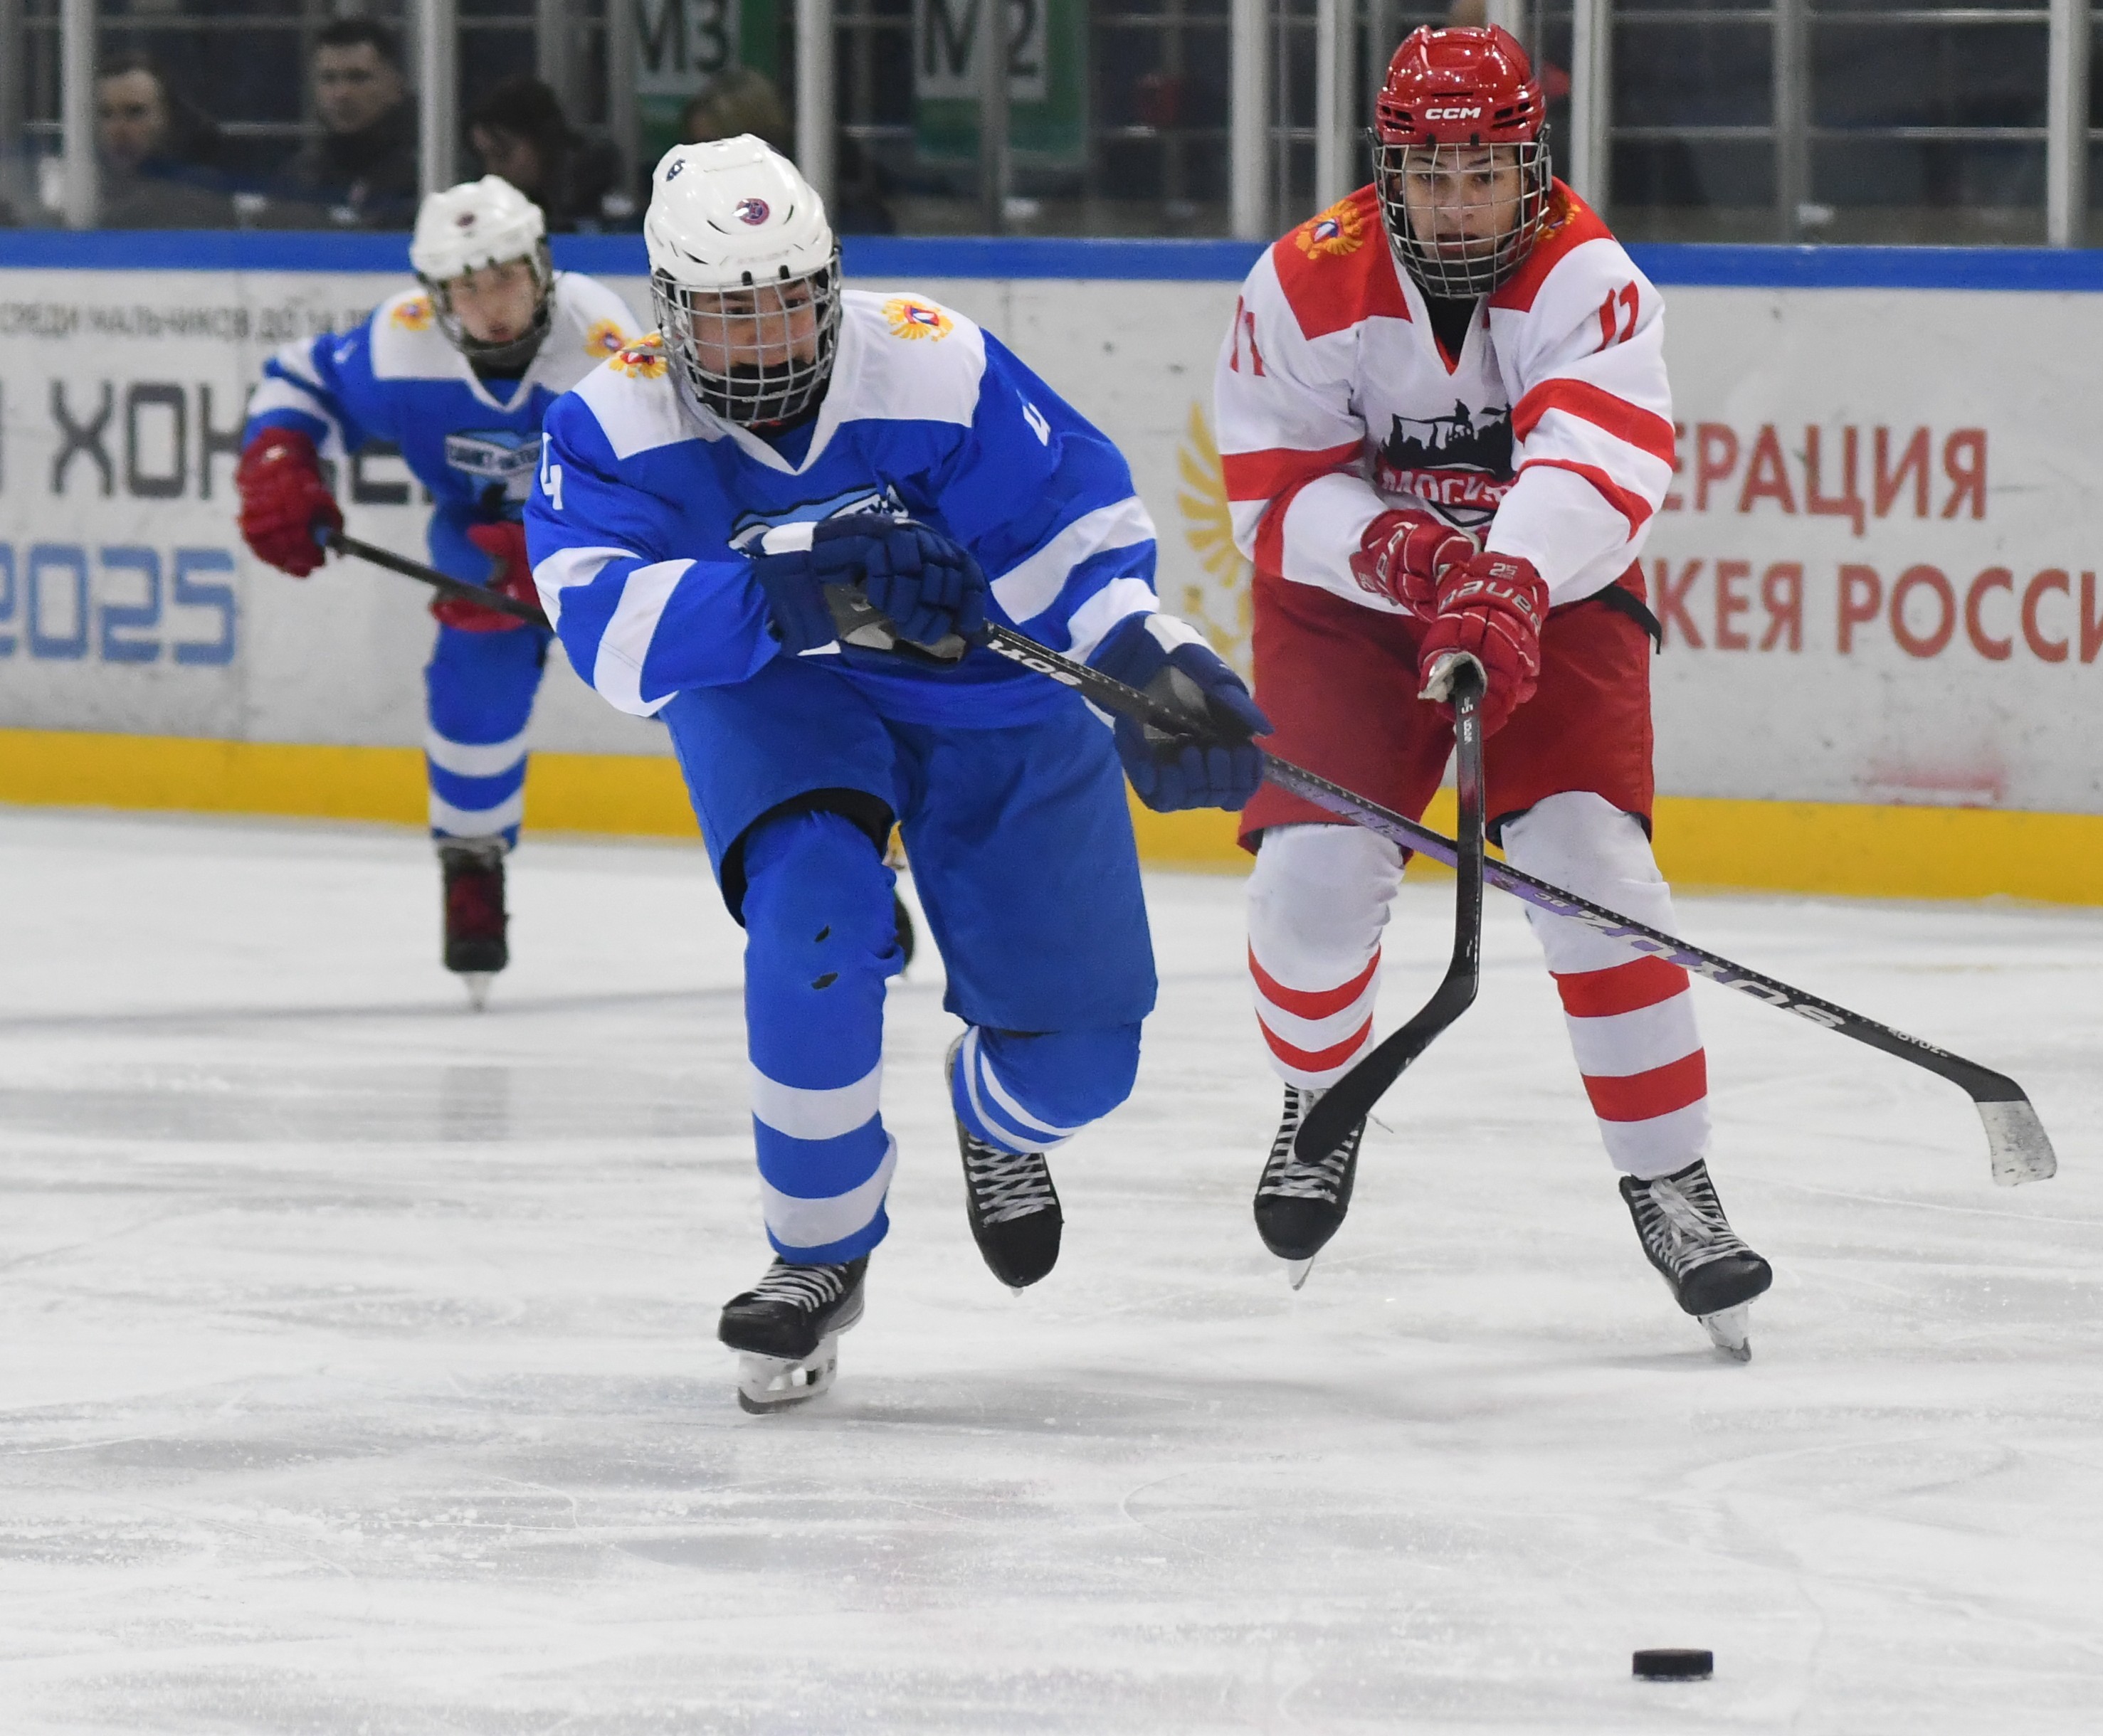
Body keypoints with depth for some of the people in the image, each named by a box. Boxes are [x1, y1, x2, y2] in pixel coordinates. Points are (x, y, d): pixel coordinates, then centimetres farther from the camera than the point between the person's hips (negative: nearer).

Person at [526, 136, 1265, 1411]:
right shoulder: (615, 425, -21)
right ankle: (820, 1258, -10)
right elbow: (612, 627, -34)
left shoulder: (939, 371, -24)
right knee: (816, 912, -32)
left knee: (1080, 1052, -2)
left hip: (993, 706, 1)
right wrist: (794, 579, -48)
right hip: (773, 701, -1)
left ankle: (996, 1118, 41)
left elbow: (1080, 527, -21)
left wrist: (1151, 662, -40)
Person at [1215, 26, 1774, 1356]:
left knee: (1593, 864, -18)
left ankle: (1670, 1181, -7)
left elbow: (1599, 462, -38)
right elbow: (1279, 495, -15)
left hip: (1552, 600, -1)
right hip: (1350, 602, 1)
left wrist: (1505, 586, -55)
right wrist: (1390, 544, -36)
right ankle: (1323, 1097, 19)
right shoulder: (1308, 286, -16)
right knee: (1312, 872, -14)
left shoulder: (1588, 279, -22)